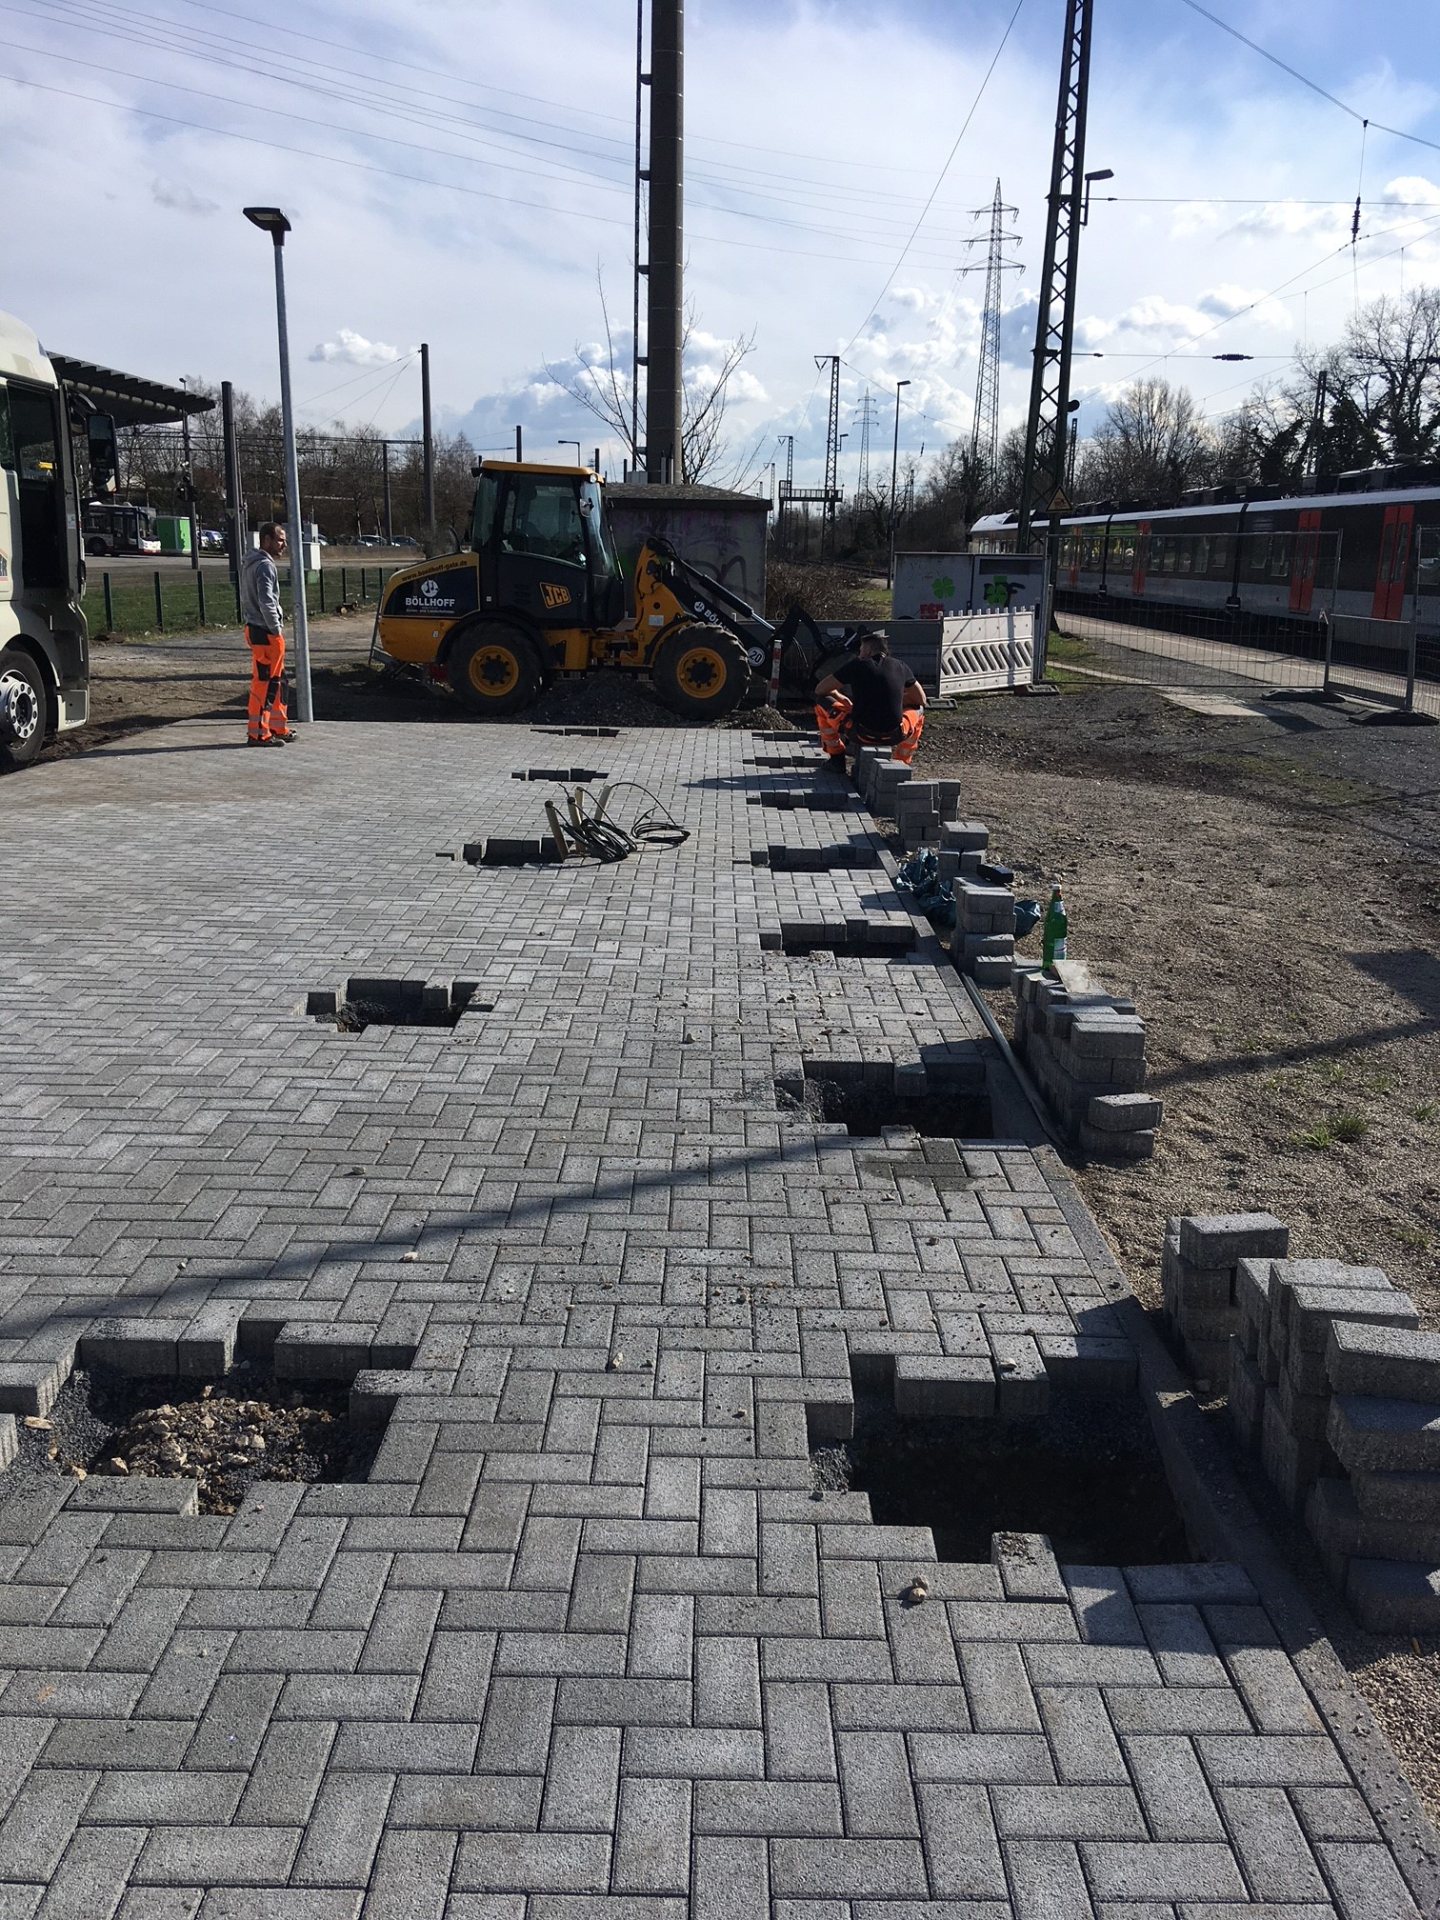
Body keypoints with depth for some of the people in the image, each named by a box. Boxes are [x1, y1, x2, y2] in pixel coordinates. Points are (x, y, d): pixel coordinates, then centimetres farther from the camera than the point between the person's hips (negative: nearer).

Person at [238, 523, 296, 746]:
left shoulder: (249, 562, 17)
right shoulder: (265, 566, -15)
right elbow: (266, 602, -24)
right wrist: (276, 628, -15)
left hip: (254, 628, 10)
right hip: (266, 633, -10)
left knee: (277, 680, 17)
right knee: (264, 682, -6)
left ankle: (279, 729, 24)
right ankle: (258, 733, -4)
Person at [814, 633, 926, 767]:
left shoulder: (856, 665, 2)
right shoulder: (900, 666, 9)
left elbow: (820, 690, 10)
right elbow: (921, 699, 20)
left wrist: (839, 697, 29)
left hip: (860, 735, -2)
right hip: (893, 737, 3)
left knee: (822, 702, 17)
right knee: (918, 710, 34)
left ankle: (837, 759, 18)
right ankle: (901, 764, 26)